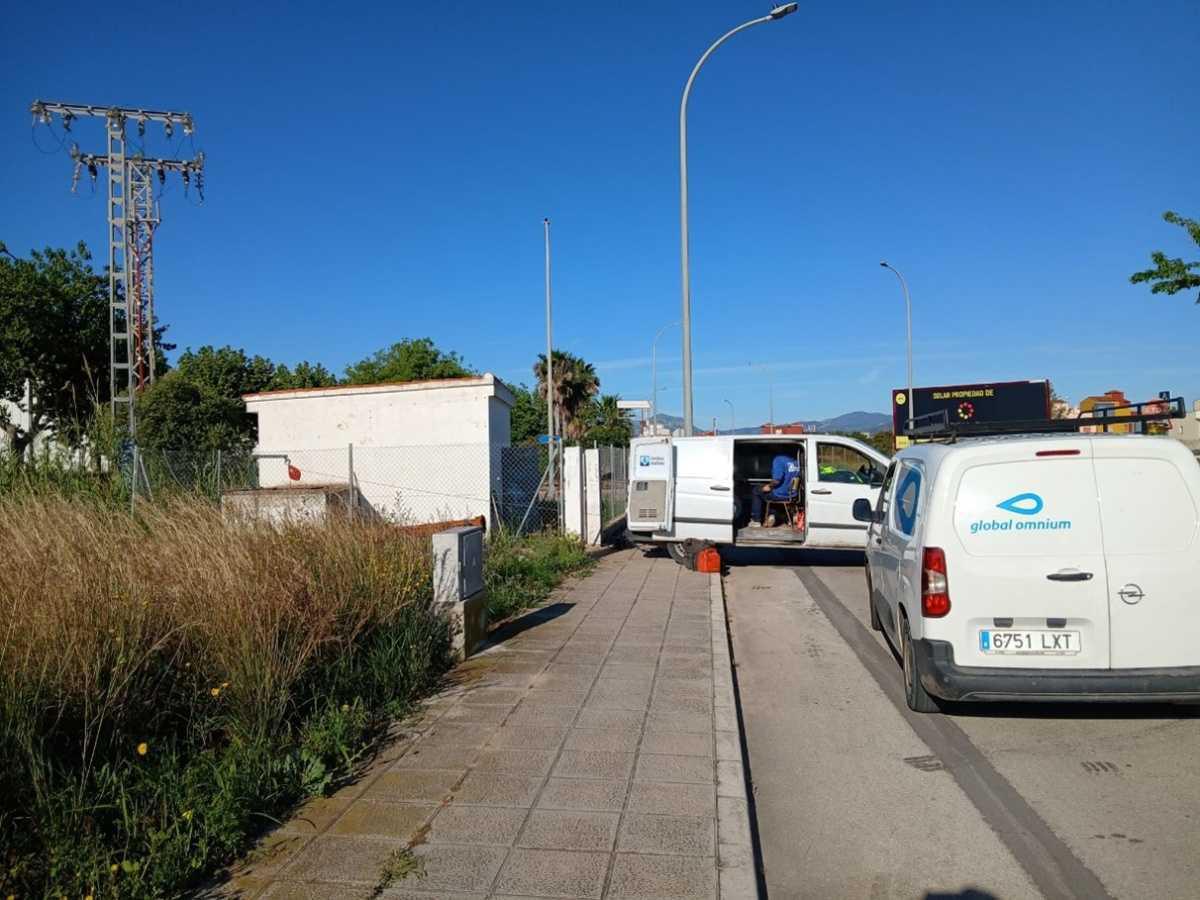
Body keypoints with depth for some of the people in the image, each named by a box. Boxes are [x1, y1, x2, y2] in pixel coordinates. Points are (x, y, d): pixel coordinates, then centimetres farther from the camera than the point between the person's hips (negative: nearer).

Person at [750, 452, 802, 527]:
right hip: (793, 494, 8)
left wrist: (769, 486, -9)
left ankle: (756, 521, 16)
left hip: (780, 495, -7)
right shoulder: (795, 460, 4)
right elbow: (797, 478, 15)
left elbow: (777, 480, -28)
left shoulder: (778, 459, -18)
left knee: (756, 491, 15)